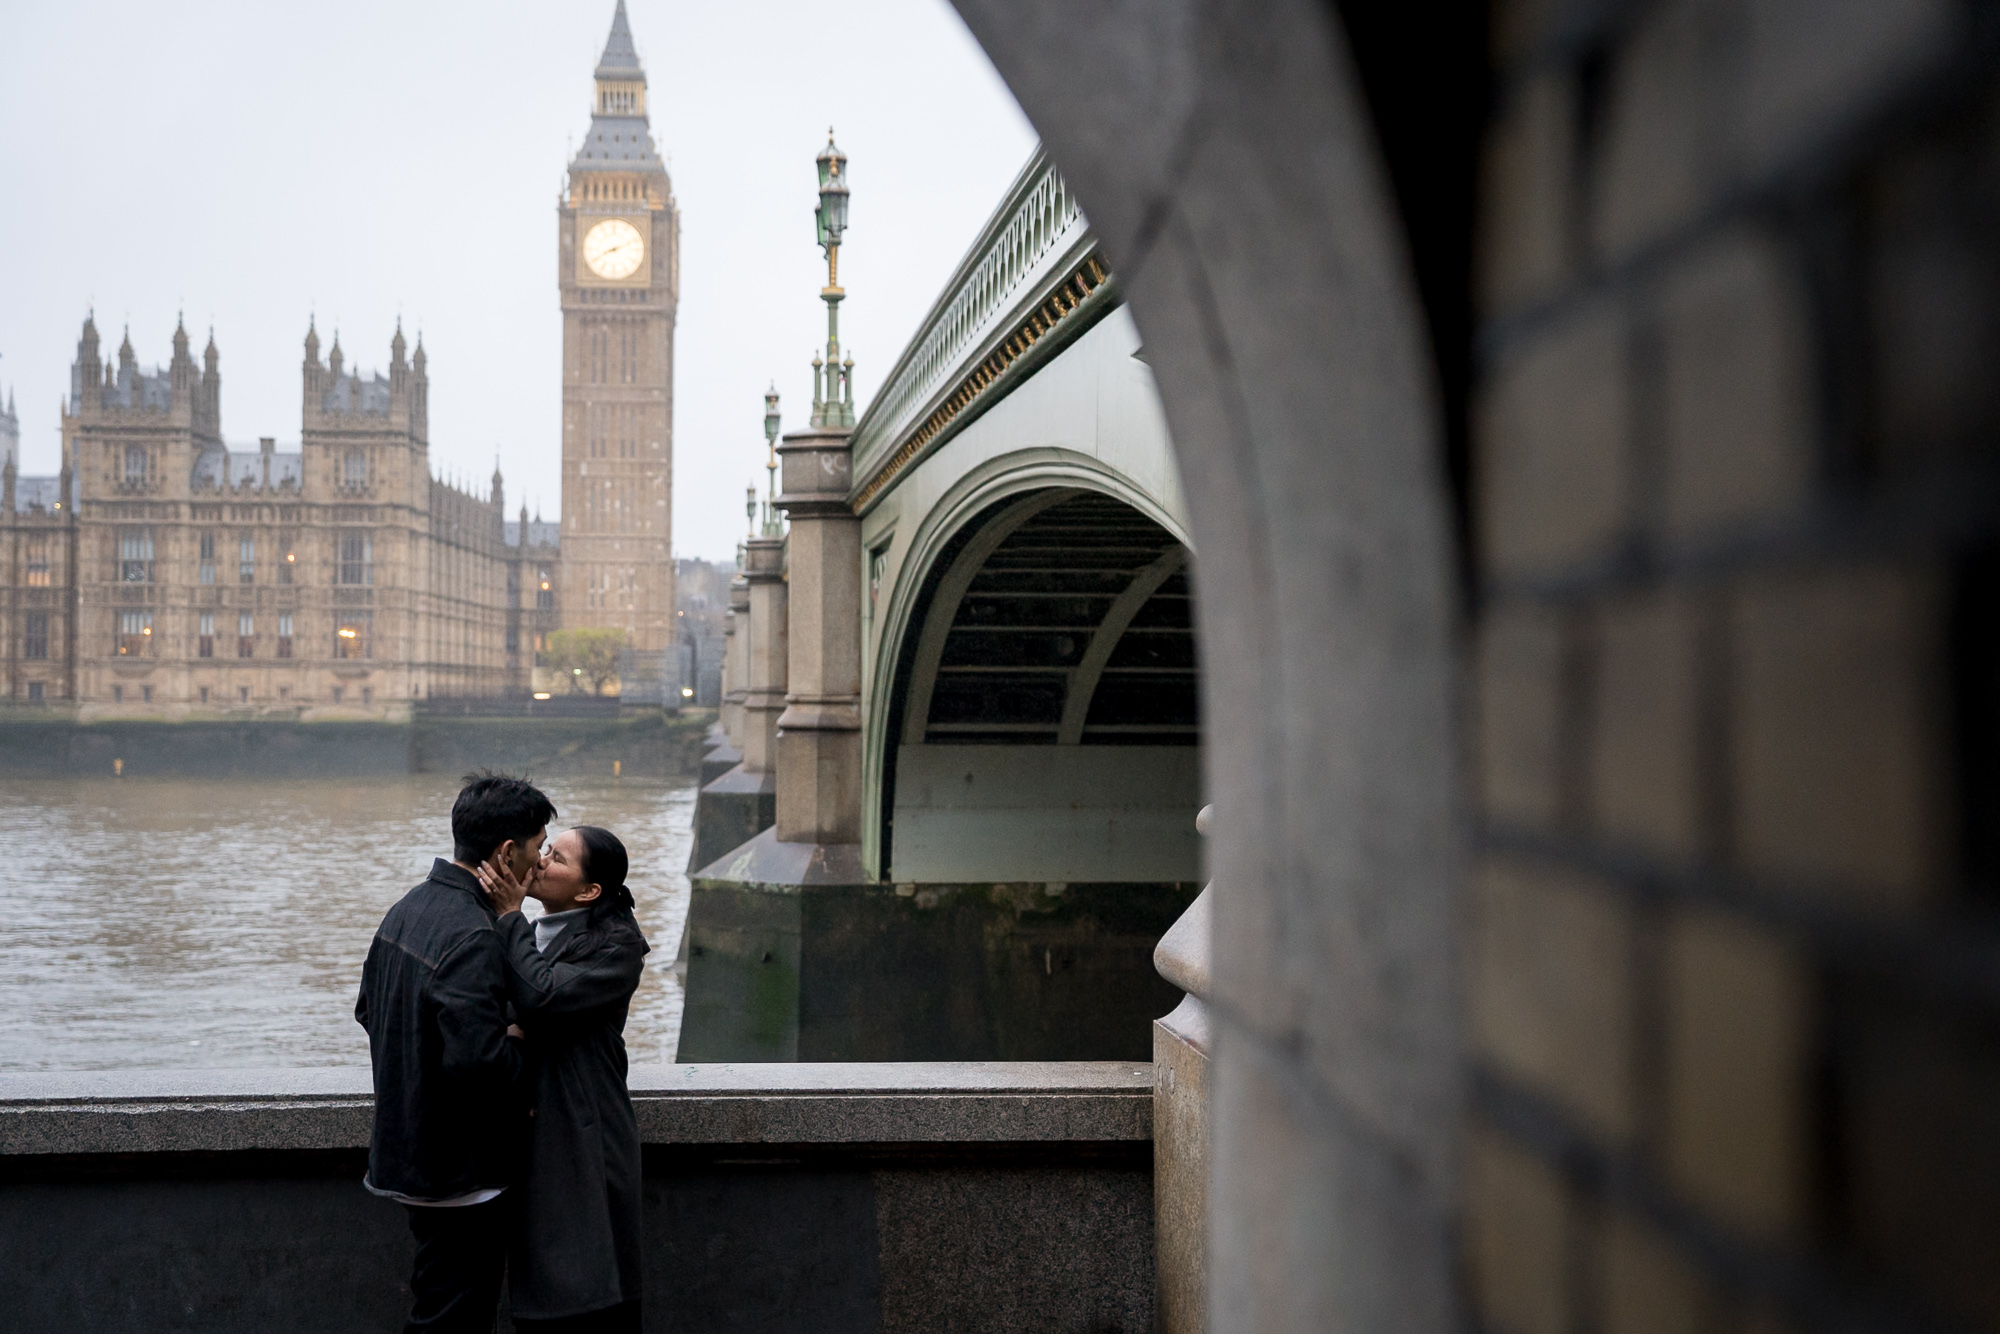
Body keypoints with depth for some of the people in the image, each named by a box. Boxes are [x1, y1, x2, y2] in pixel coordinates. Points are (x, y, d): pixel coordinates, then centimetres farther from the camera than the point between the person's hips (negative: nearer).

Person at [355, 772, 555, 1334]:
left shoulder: (407, 909, 7)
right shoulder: (473, 938, -24)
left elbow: (368, 1010, 19)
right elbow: (475, 1059, -31)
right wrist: (522, 1049, -11)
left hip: (408, 1153, 10)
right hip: (460, 1170, -10)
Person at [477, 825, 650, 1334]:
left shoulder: (616, 947, -12)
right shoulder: (531, 935, 12)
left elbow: (542, 996, -24)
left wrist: (508, 916, -16)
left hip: (583, 1145, -7)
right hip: (534, 1139, 7)